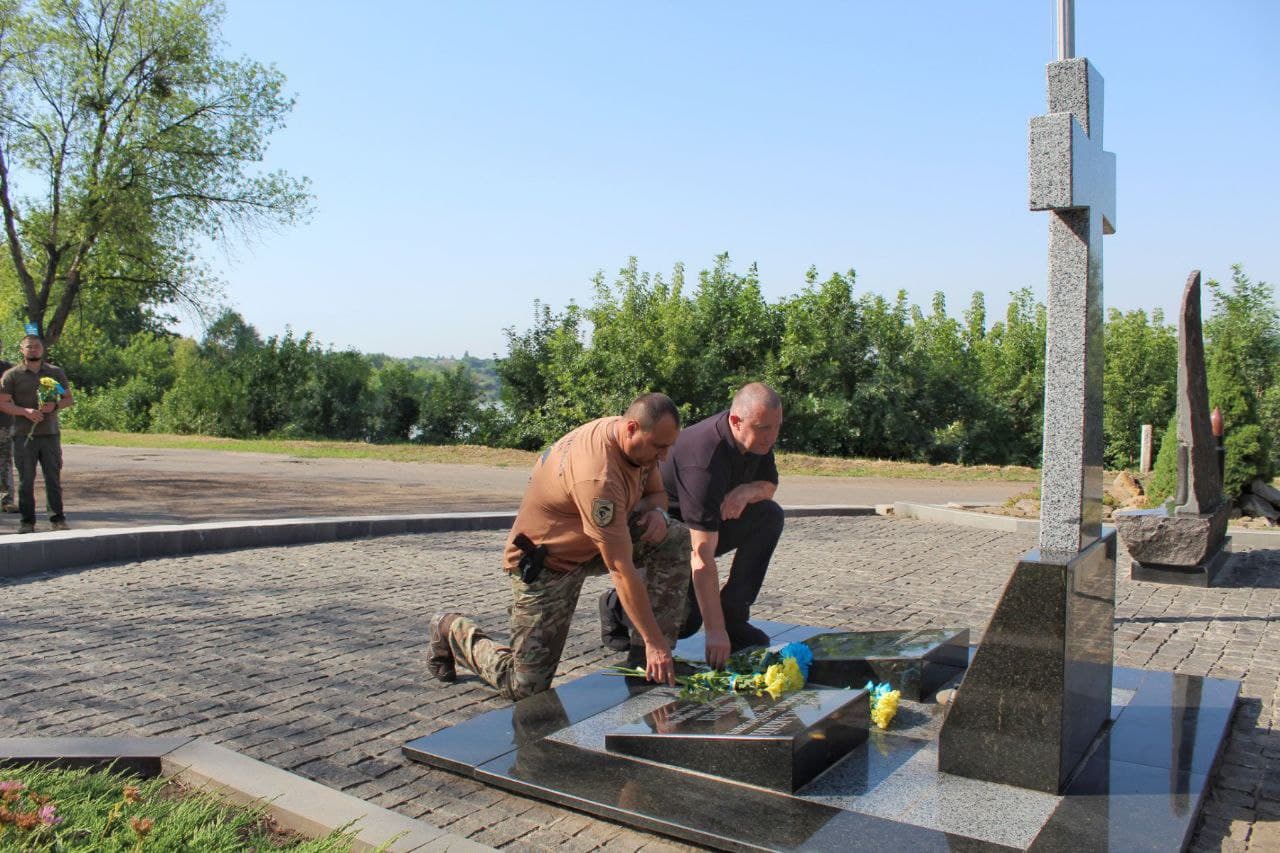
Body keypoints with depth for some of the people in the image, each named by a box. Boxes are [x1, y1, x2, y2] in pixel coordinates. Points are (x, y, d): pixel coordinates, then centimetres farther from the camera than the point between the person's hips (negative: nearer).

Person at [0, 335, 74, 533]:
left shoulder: (56, 372, 11)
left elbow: (69, 399, 12)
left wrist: (54, 406, -9)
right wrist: (25, 411, -15)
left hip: (50, 434, 1)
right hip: (23, 435, -1)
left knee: (53, 477, 3)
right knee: (26, 479, 2)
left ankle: (57, 518, 10)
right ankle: (27, 521, 8)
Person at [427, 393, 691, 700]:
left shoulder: (639, 442, -10)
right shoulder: (598, 477, -37)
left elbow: (657, 492, 11)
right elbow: (623, 572, -34)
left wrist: (657, 511, -14)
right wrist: (655, 642, -28)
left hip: (595, 540, 9)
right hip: (544, 562, -8)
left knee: (675, 539, -12)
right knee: (525, 686, -7)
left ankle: (645, 657, -5)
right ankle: (453, 631, 20)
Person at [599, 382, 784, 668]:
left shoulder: (756, 436, -11)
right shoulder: (706, 461, -37)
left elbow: (770, 485, 8)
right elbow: (702, 555, -39)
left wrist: (748, 490, -19)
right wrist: (715, 632, -40)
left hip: (709, 519, 8)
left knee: (769, 516, -12)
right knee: (685, 621, -21)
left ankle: (733, 618, -6)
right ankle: (617, 606, 11)